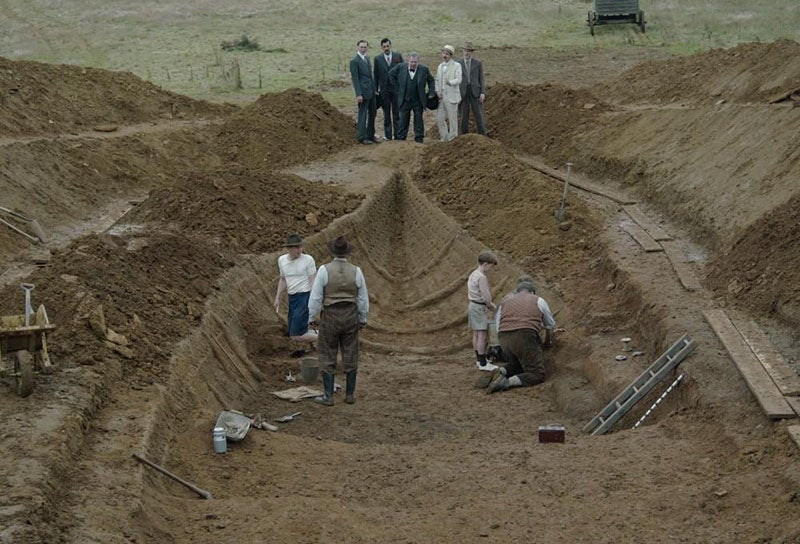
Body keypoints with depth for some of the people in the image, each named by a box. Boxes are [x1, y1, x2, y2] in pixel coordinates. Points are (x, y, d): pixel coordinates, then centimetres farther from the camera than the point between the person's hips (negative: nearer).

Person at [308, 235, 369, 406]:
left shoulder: (324, 270, -12)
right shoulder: (356, 271, -4)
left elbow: (316, 297, -9)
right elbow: (363, 299, 4)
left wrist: (311, 318, 2)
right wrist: (363, 319, 16)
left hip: (330, 317, -2)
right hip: (350, 316, 2)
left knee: (328, 357, 5)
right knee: (350, 357, 11)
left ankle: (328, 396, 5)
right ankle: (350, 394, 17)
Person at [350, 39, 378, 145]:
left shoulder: (367, 58, 14)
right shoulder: (354, 61, -11)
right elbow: (355, 79, -15)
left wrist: (375, 89, 16)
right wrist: (358, 94, -20)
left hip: (371, 91, 9)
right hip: (363, 92, -9)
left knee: (372, 114, 14)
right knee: (363, 115, -3)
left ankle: (370, 136, 22)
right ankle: (362, 137, 3)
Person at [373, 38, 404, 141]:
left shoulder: (398, 56, 2)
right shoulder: (378, 59, 3)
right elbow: (375, 75, 6)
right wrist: (376, 89, 2)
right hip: (384, 90, 0)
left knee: (397, 113, 2)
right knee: (386, 114, 5)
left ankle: (398, 135, 6)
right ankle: (388, 135, 9)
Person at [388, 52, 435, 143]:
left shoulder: (424, 69, -4)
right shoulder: (401, 67, -6)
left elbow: (431, 81, 10)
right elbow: (391, 75, 8)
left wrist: (431, 93, 0)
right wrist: (396, 89, 4)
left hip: (418, 101, 0)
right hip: (405, 100, 0)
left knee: (418, 119, 5)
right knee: (404, 120, 6)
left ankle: (419, 139, 11)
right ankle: (401, 139, 12)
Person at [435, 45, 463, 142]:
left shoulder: (456, 66, -4)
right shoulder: (440, 66, 16)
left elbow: (458, 80, -15)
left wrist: (450, 82, -34)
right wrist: (437, 91, 4)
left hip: (451, 97, -6)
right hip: (441, 97, 6)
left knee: (452, 119, -1)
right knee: (439, 119, 7)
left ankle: (452, 139, 7)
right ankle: (444, 138, 20)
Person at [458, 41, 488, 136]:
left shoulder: (478, 63, 4)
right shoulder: (458, 64, 8)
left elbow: (481, 79, 3)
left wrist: (483, 93, -9)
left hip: (475, 92, -1)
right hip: (463, 93, 1)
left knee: (479, 115, -5)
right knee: (464, 116, 1)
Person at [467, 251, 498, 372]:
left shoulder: (472, 275, 12)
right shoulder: (482, 277, -19)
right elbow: (486, 298, -22)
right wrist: (494, 308, -4)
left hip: (472, 306, 10)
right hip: (479, 307, -10)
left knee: (476, 334, 16)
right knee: (482, 335, -7)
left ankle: (479, 359, 25)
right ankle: (483, 363, -7)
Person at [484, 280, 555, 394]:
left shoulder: (505, 301, 24)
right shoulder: (539, 301, 17)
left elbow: (497, 328, 22)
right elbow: (550, 325, 30)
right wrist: (548, 342, 48)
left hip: (504, 341, 5)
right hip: (526, 338, -5)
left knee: (516, 366, 30)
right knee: (537, 375, 0)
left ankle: (501, 371, -2)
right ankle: (507, 382, -23)